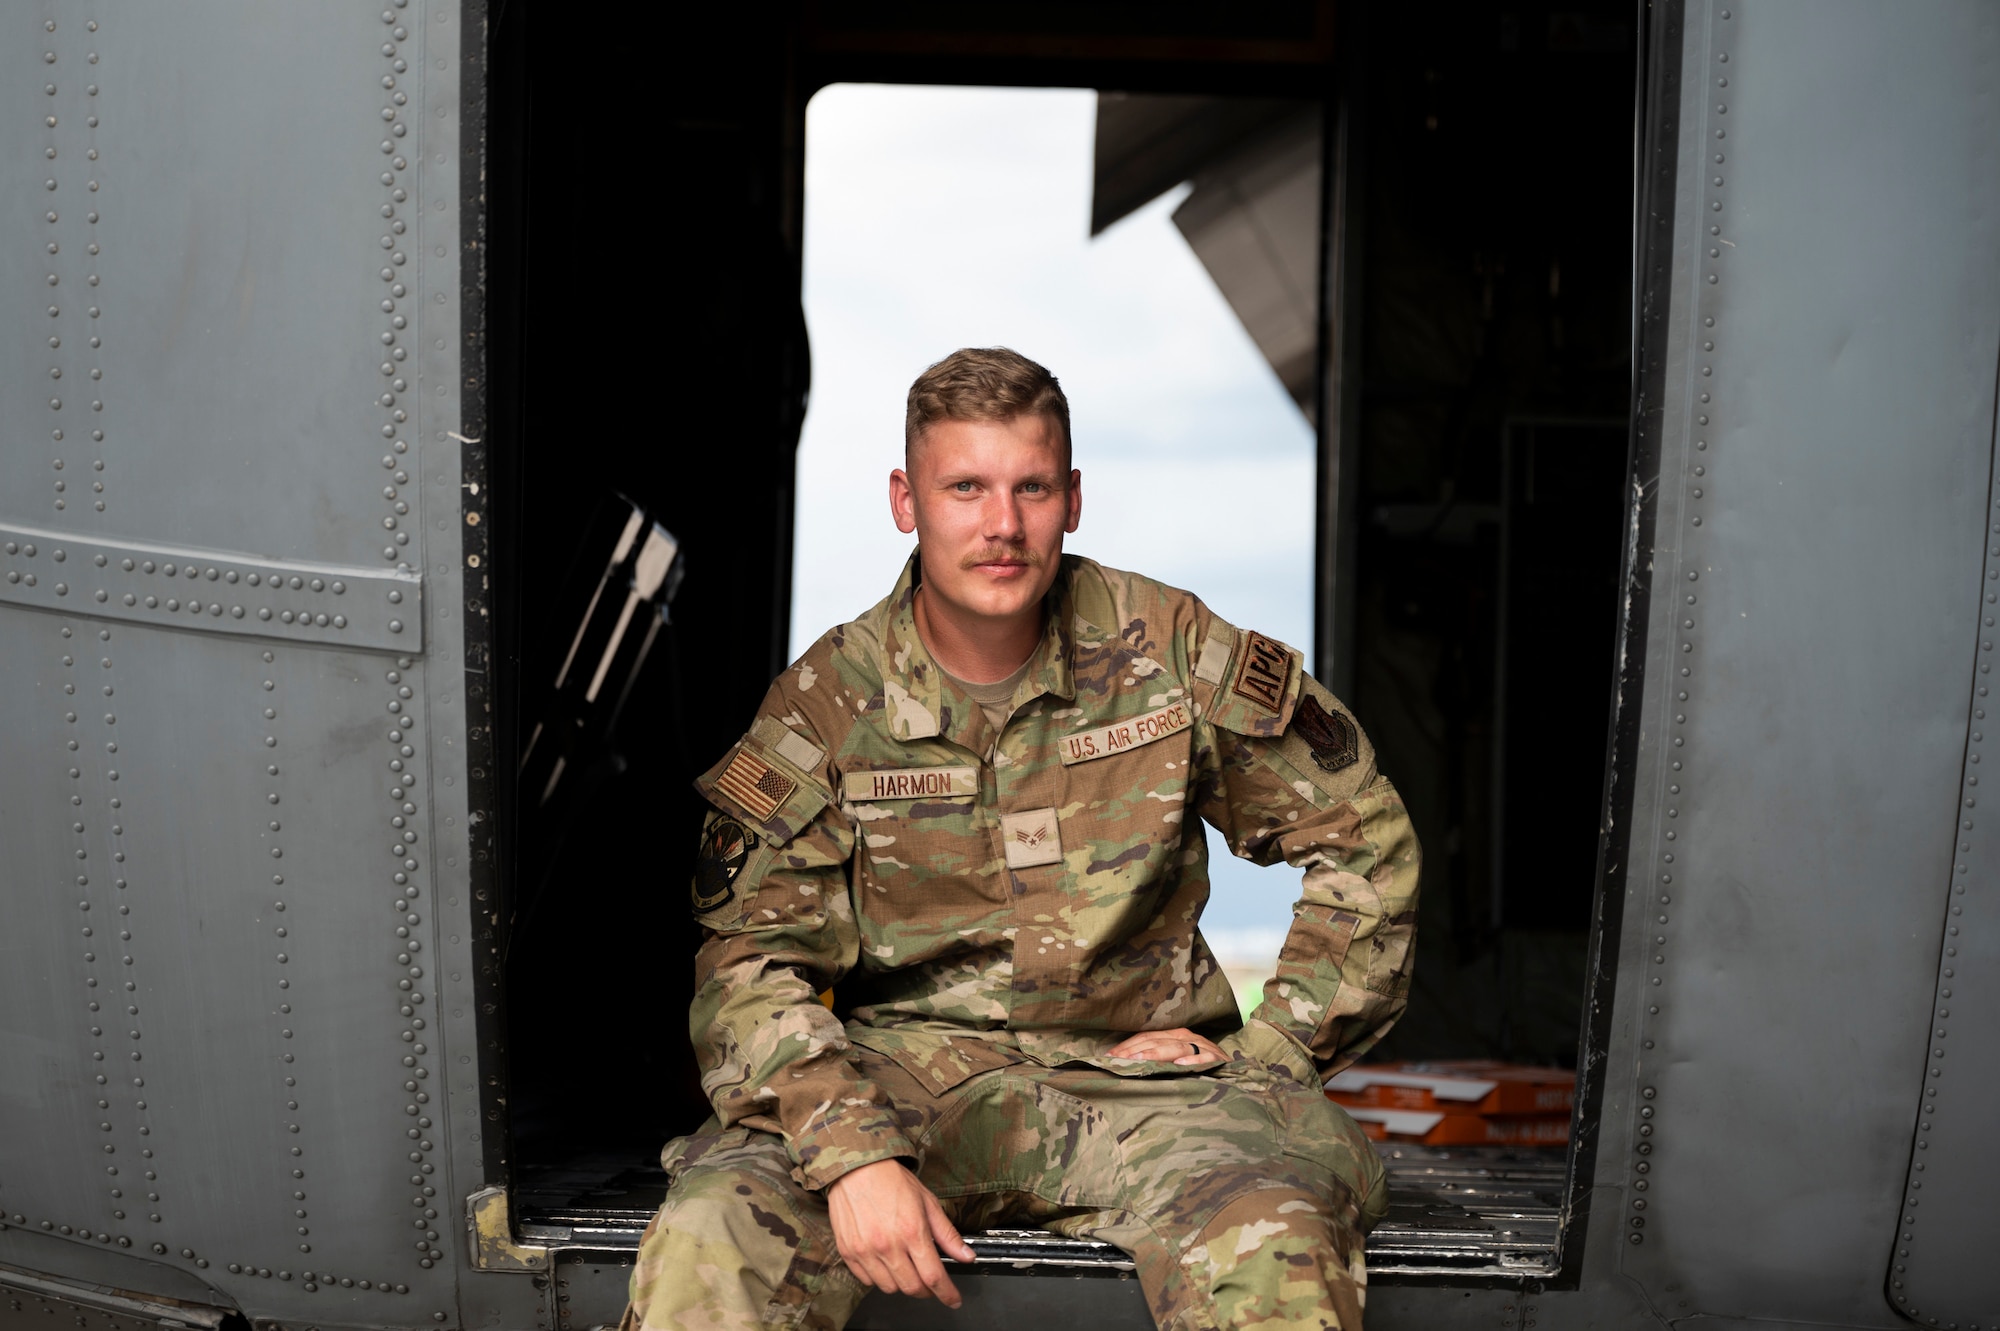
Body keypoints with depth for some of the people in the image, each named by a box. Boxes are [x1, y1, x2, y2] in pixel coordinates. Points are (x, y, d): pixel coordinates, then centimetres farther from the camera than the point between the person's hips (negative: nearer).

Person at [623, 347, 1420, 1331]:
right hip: (909, 1062, 0)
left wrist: (1268, 1052, 2)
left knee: (1274, 1250, -33)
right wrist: (851, 1153, -24)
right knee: (711, 1231, -29)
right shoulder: (824, 706, -1)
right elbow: (751, 963, -7)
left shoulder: (1166, 650, 0)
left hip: (1135, 1067, 0)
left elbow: (1364, 839, 9)